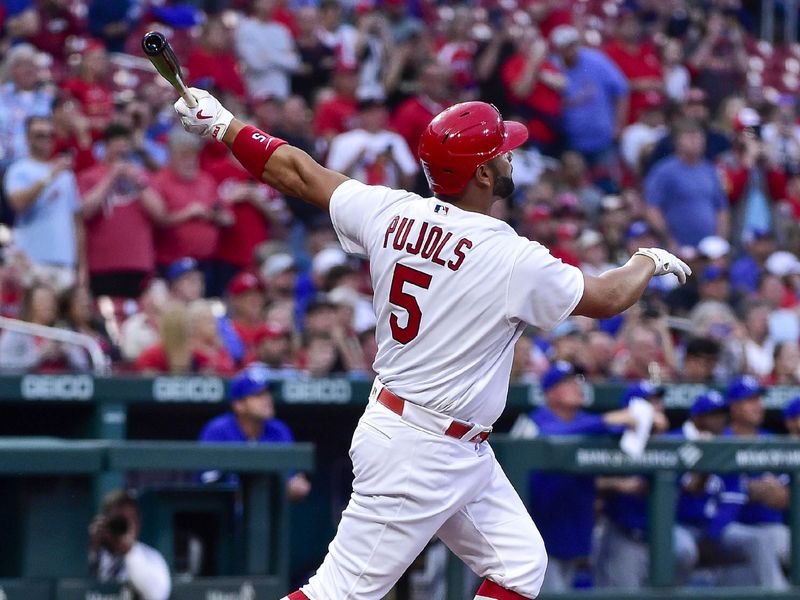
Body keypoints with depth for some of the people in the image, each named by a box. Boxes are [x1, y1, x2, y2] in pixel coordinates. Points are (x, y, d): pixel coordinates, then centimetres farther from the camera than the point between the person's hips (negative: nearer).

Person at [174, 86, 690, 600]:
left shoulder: (392, 213, 0)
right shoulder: (511, 258, -18)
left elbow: (296, 172, 9)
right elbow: (606, 298, -4)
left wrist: (222, 124, 22)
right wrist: (649, 263, 17)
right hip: (423, 456, -9)